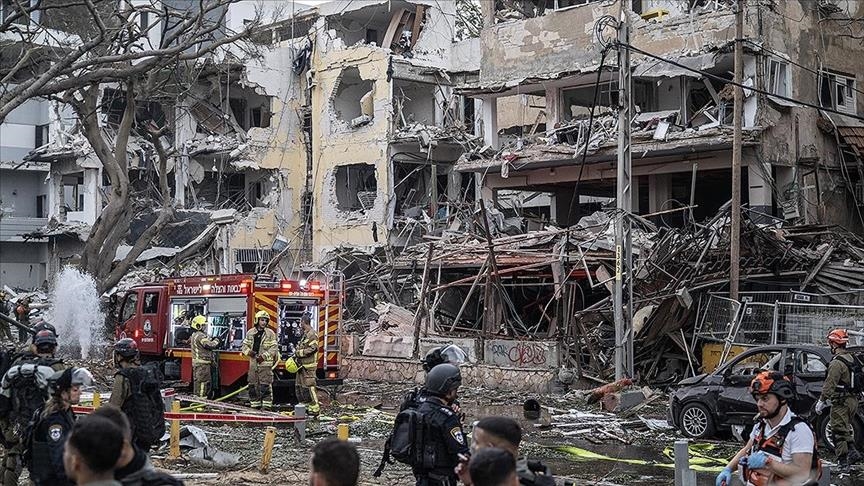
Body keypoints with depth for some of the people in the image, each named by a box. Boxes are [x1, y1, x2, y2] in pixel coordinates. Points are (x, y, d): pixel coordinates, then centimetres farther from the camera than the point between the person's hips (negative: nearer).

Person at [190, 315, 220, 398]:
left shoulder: (194, 335, 17)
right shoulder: (200, 336, -17)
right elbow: (210, 345, -21)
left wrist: (211, 339, 6)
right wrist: (216, 341, -3)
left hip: (196, 362, 11)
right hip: (202, 363, -11)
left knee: (197, 380, 14)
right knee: (203, 382, -9)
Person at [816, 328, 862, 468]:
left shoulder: (837, 363, -19)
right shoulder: (851, 359, 12)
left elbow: (830, 384, -20)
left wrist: (821, 401, -13)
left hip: (841, 402, -9)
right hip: (853, 400, 9)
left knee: (839, 430, -2)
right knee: (845, 429, 21)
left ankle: (842, 460, 1)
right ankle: (853, 452, 13)